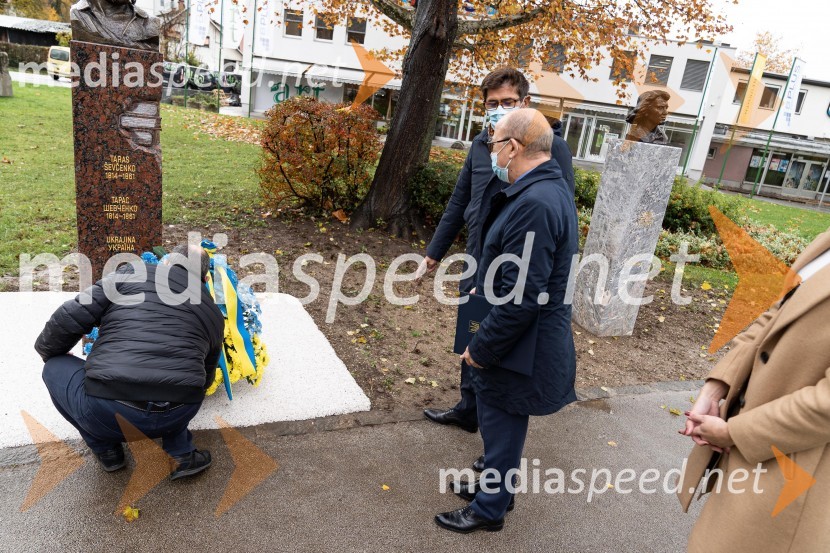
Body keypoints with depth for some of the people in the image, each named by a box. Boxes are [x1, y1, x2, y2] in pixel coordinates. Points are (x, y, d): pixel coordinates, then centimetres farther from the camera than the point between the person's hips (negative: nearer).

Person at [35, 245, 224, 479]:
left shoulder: (130, 274, 9)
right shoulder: (214, 314, 18)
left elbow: (70, 319, 5)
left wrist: (46, 350, 27)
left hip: (108, 415, -3)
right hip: (176, 417, 4)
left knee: (55, 368, 26)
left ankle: (107, 450, 24)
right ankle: (182, 454, 22)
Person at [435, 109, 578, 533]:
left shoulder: (535, 204, -27)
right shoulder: (549, 190, 6)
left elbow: (521, 298, -28)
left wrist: (481, 349, -17)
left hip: (518, 349, -9)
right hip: (520, 342, 9)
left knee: (501, 425, 10)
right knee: (499, 422, 25)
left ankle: (490, 508, 31)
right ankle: (496, 483, 45)